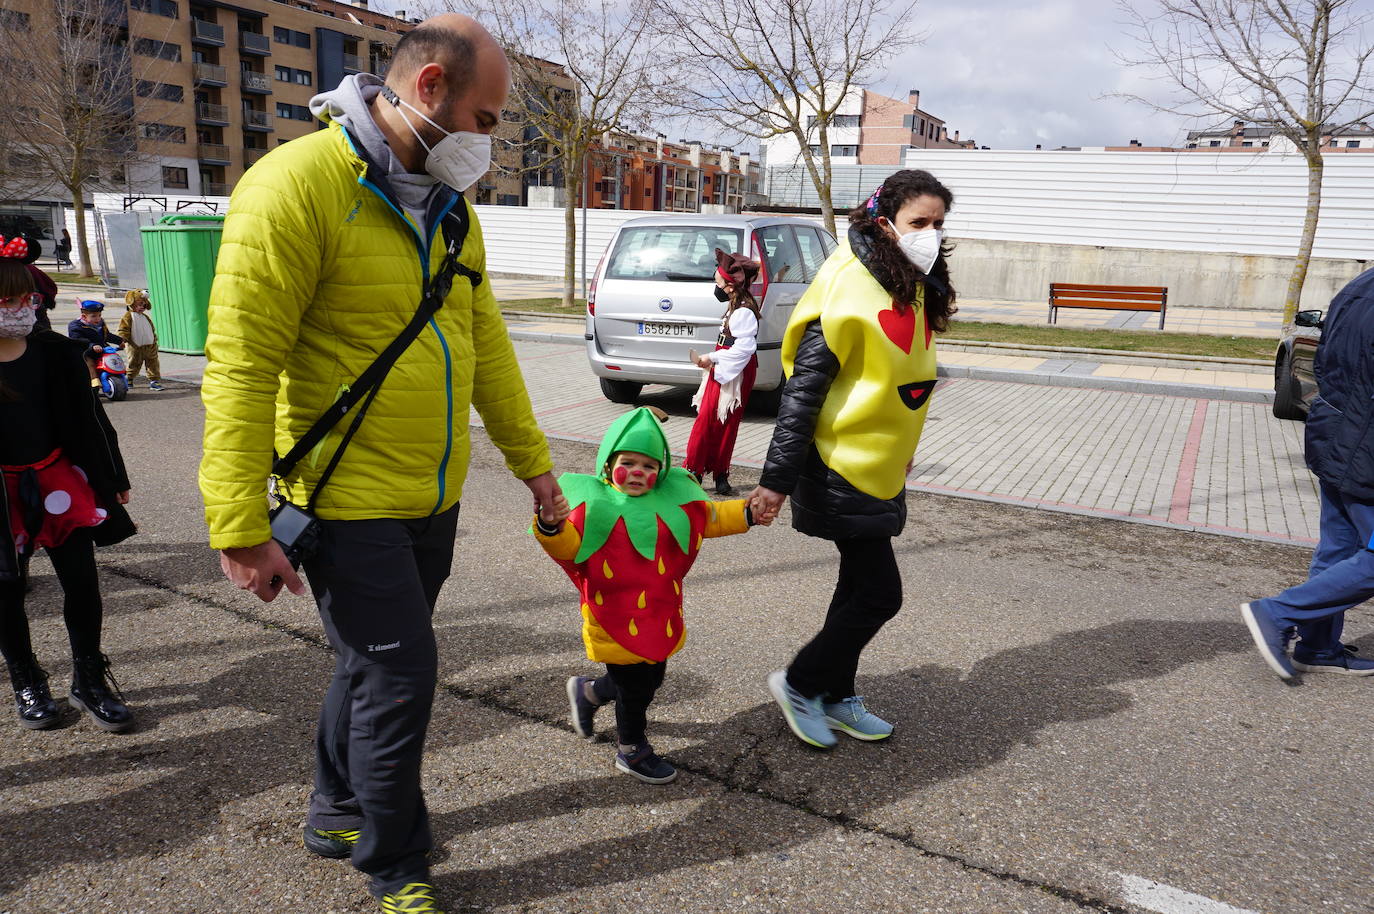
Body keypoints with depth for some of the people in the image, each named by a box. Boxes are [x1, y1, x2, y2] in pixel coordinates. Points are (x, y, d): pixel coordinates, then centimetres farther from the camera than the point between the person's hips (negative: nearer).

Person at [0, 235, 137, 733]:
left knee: (82, 583, 5)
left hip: (61, 481, 2)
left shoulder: (55, 352, 0)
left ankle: (89, 680, 21)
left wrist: (113, 477, 10)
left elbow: (89, 417, 7)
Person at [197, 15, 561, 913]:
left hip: (434, 497, 8)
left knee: (377, 664, 20)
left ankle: (339, 811, 44)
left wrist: (532, 461, 16)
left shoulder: (451, 209, 8)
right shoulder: (297, 184, -17)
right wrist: (240, 530, -19)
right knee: (399, 676, 0)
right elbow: (241, 365, -19)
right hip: (349, 501, -7)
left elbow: (485, 343, 14)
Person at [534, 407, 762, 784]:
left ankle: (588, 692, 47)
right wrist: (552, 526, -42)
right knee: (635, 686, 6)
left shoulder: (672, 497, 3)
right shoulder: (592, 501, -13)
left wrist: (746, 512, 8)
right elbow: (568, 547, -22)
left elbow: (708, 518, 16)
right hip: (616, 621, -6)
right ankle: (632, 750, 34)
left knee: (651, 678, 20)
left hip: (659, 617, 6)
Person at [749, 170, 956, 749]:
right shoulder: (850, 288, -19)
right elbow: (803, 389, -21)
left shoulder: (918, 290, 7)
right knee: (879, 594, -3)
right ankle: (797, 684, 17)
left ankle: (835, 698, 33)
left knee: (860, 587, 16)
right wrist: (777, 479, -21)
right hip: (843, 470, -9)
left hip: (882, 470, 9)